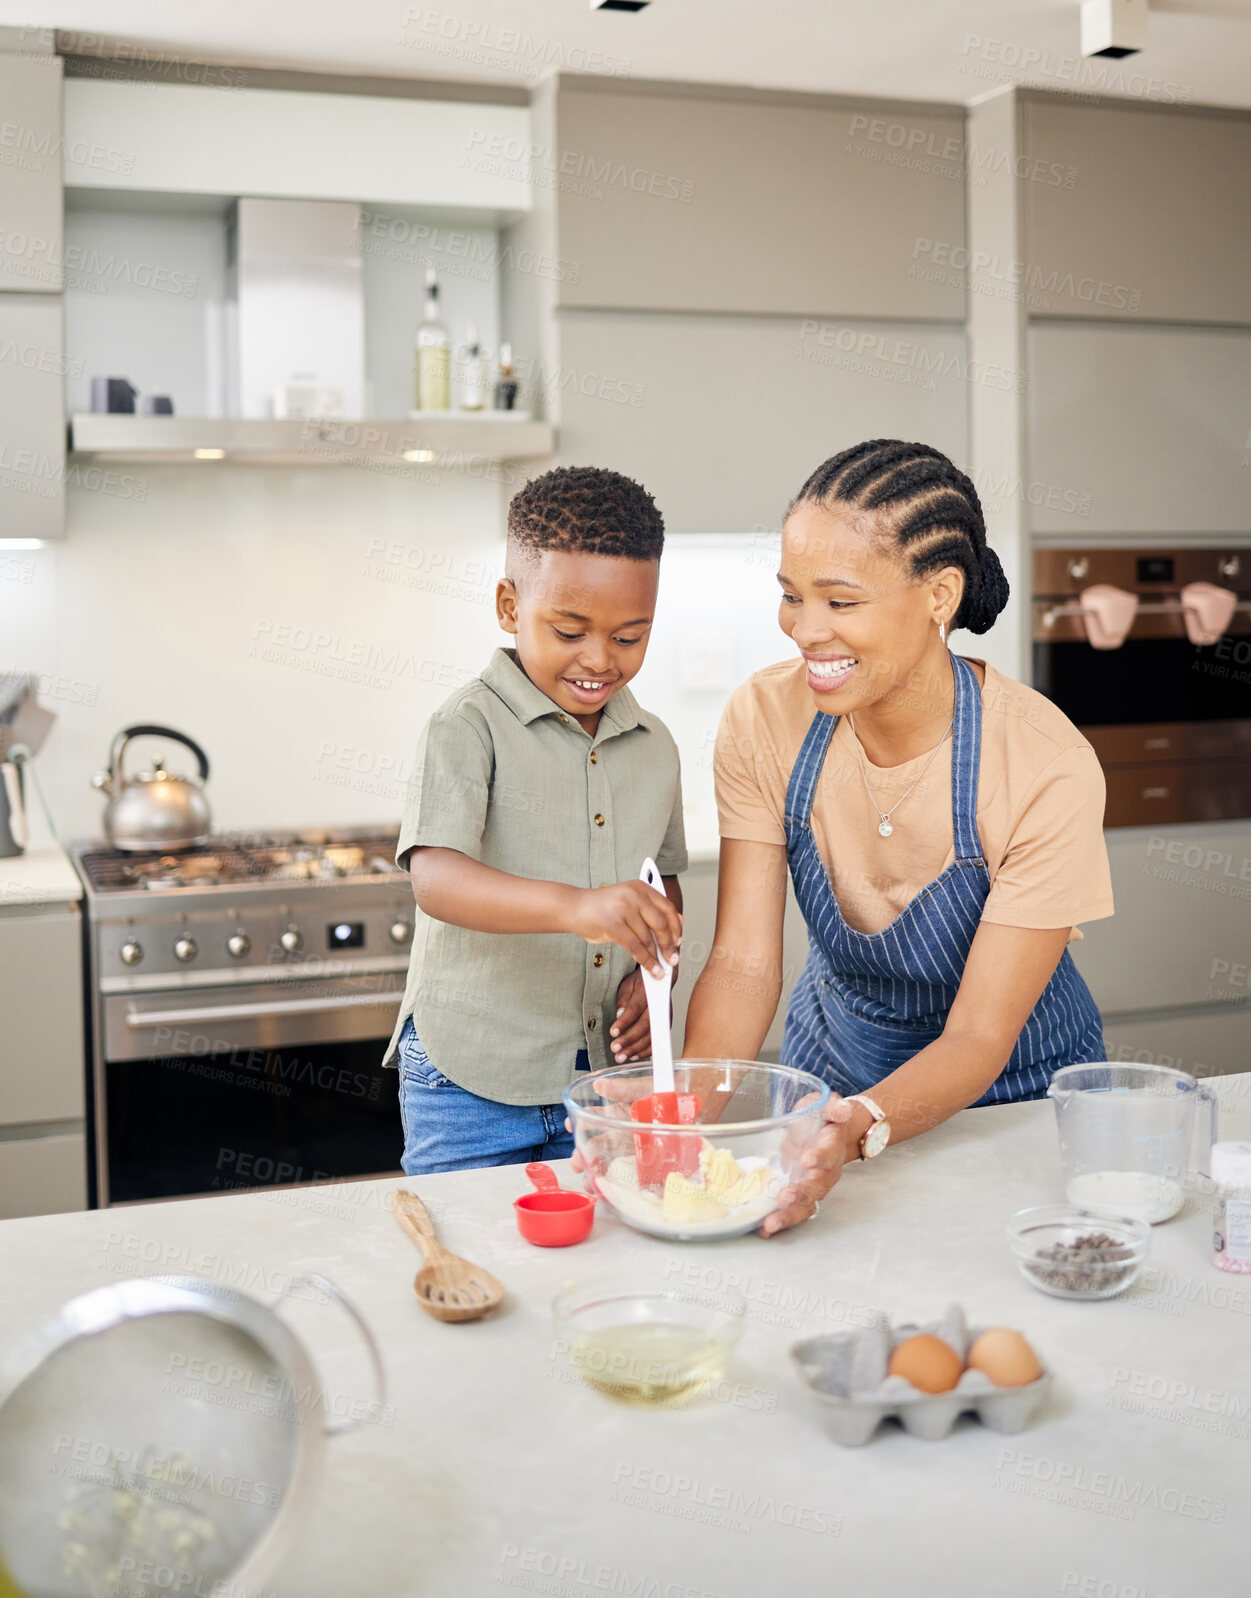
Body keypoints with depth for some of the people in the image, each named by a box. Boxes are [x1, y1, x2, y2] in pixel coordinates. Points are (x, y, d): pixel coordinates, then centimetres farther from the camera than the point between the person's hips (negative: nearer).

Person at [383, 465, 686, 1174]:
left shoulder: (655, 745, 8)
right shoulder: (471, 726, -11)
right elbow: (436, 879, -26)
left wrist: (657, 968, -1)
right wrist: (575, 907, -42)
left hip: (609, 1073, 5)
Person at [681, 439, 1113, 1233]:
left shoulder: (1048, 767, -25)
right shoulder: (764, 719, -15)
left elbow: (978, 1039, -23)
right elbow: (744, 961, -16)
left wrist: (860, 1127, -42)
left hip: (1008, 1086, -2)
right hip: (836, 1051, 2)